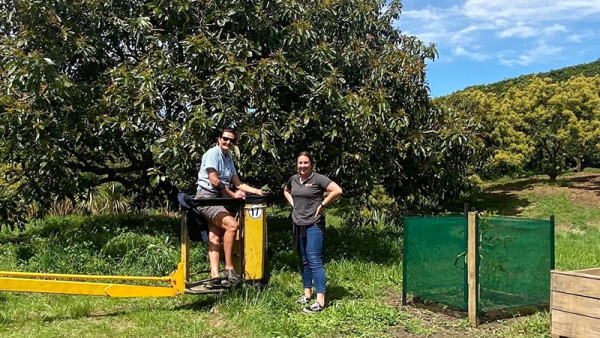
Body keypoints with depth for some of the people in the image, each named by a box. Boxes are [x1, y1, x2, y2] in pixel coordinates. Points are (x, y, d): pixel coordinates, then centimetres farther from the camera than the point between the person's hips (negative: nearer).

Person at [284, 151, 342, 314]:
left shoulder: (318, 179, -10)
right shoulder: (293, 179, 9)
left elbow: (337, 190, -19)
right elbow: (286, 191, 31)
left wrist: (322, 205, -14)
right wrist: (293, 203, 13)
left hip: (314, 225, -7)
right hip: (298, 224, 7)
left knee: (315, 261, -11)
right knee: (304, 261, 15)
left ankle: (320, 301, -11)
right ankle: (307, 293, 28)